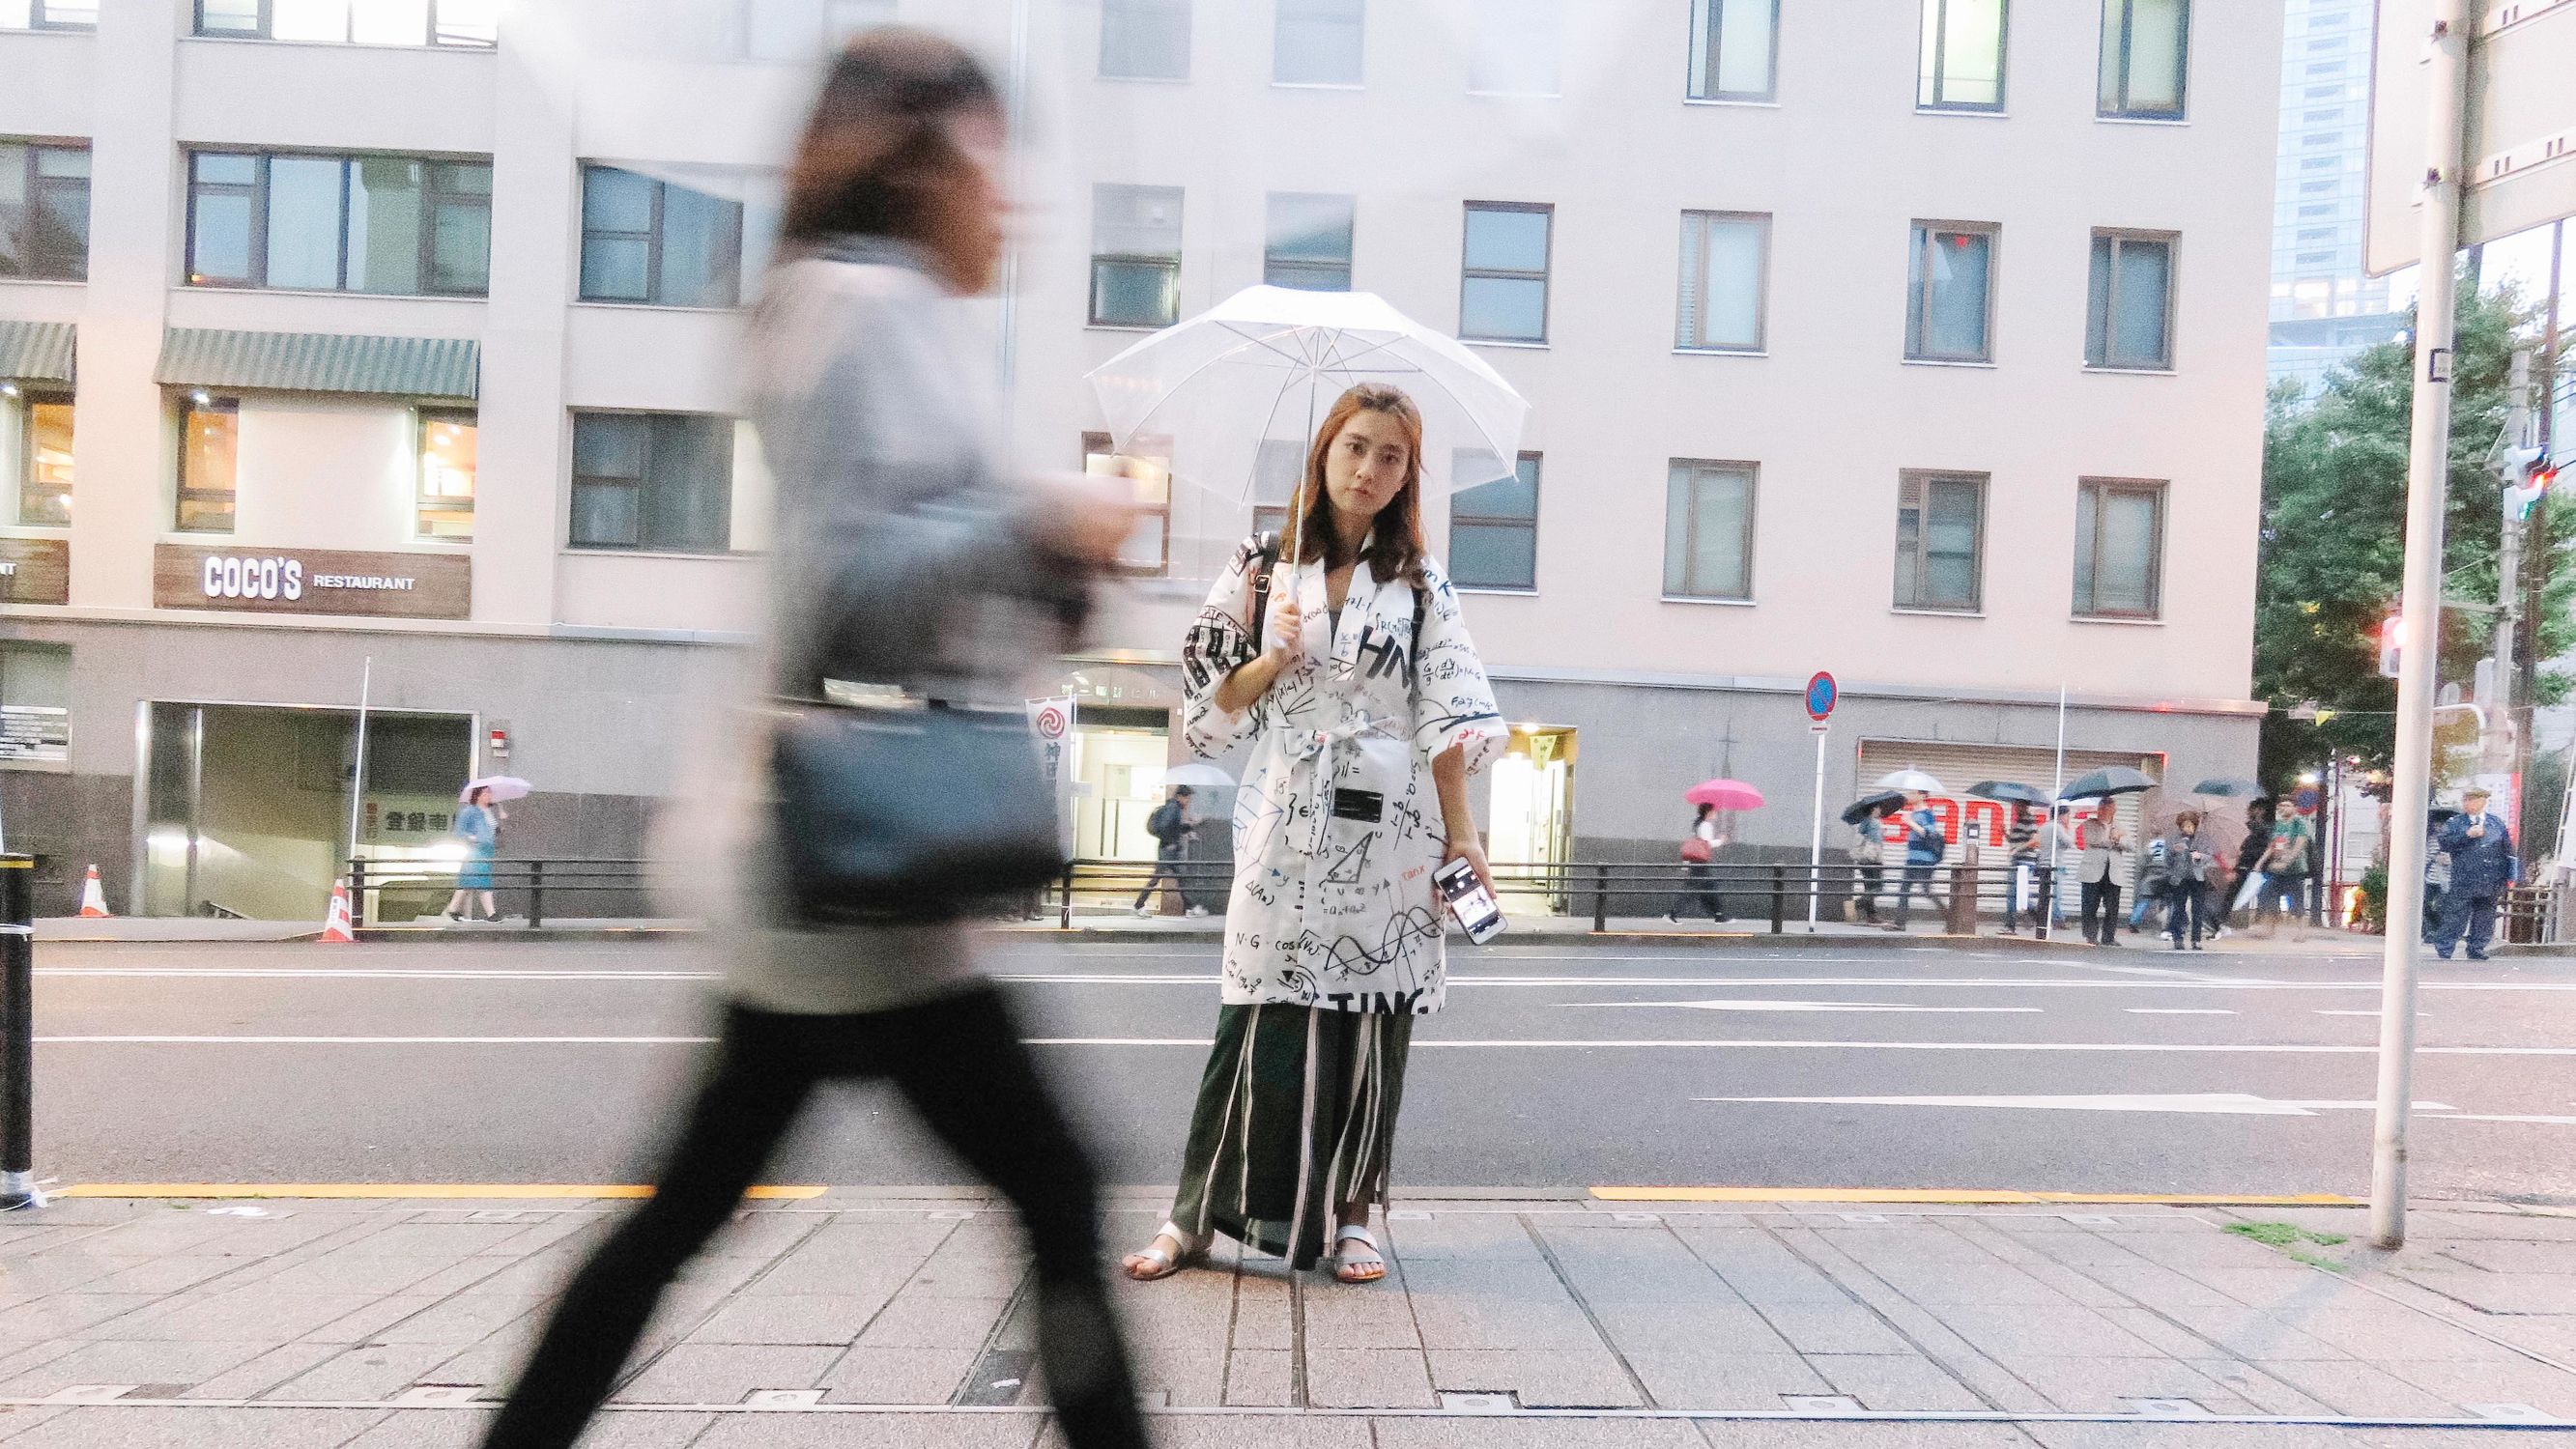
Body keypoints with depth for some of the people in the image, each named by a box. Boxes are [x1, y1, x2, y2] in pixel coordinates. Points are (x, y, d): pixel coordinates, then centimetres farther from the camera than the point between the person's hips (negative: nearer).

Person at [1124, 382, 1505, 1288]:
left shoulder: (1420, 583, 7)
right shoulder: (1262, 570, 8)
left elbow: (1448, 717, 0)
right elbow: (1209, 708, 8)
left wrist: (1459, 835, -6)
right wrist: (1276, 659, -9)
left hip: (1388, 838, 1)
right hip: (1285, 830, 0)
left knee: (1369, 1029, 4)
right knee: (1259, 1025, -3)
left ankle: (1347, 1216, 18)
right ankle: (1194, 1218, 9)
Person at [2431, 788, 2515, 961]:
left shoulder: (2497, 824, 12)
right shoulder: (2455, 823, 4)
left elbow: (2508, 851, 15)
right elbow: (2445, 844, -9)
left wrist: (2509, 876, 11)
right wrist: (2467, 835, -19)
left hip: (2490, 883, 3)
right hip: (2462, 884, -3)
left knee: (2484, 920, 10)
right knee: (2454, 918, -5)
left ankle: (2477, 950, 22)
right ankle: (2443, 951, 2)